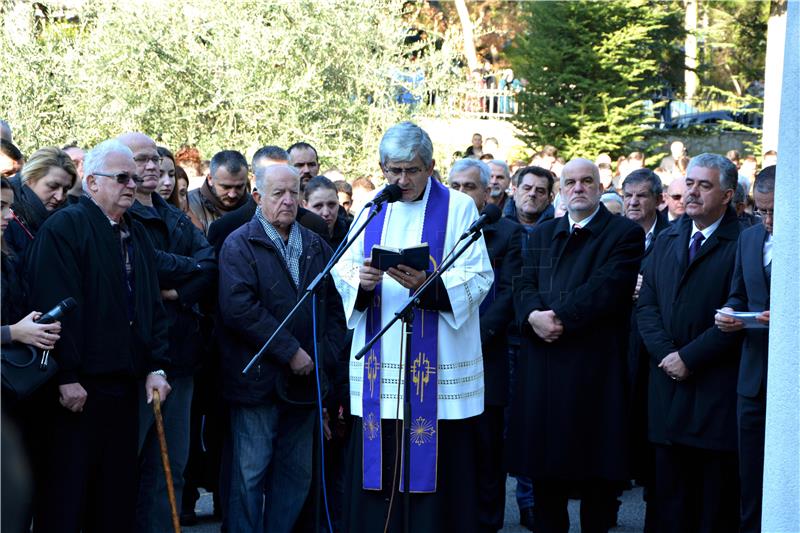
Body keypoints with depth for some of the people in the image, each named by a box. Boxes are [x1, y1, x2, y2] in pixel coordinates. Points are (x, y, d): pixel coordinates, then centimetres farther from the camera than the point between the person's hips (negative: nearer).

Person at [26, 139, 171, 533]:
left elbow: (153, 306, 17)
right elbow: (54, 304, -16)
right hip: (77, 388, -7)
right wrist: (66, 377, -19)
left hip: (123, 383, 7)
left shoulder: (137, 235, 16)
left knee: (118, 494, 11)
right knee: (66, 496, -1)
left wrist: (156, 367, 6)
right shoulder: (64, 227, -8)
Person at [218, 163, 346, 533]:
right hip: (258, 378, -5)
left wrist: (323, 355, -6)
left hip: (304, 377, 6)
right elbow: (239, 308, -18)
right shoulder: (239, 244, -5)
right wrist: (290, 351, -18)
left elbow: (336, 305, 9)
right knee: (250, 474, 0)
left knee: (297, 473, 11)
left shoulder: (316, 247, 12)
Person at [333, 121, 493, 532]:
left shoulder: (458, 208, 0)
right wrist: (360, 280, -14)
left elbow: (478, 278, -8)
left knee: (435, 463, -3)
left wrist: (428, 284, -24)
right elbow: (343, 271, 8)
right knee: (378, 463, 4)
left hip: (438, 366, -3)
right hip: (379, 362, 4)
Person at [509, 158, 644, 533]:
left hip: (595, 364, -4)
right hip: (543, 362, 4)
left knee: (595, 468, 0)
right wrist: (534, 316, -13)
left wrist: (560, 318, -16)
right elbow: (524, 286, 8)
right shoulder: (542, 234, 19)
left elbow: (606, 288, -12)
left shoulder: (625, 234, 2)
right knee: (544, 466, 7)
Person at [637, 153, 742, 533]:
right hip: (668, 381, 6)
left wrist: (689, 357, -14)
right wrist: (665, 353, -5)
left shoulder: (741, 244, -8)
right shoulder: (667, 240, 14)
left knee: (716, 502, 2)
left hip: (717, 388, -5)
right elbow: (647, 304, 11)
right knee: (669, 493, 8)